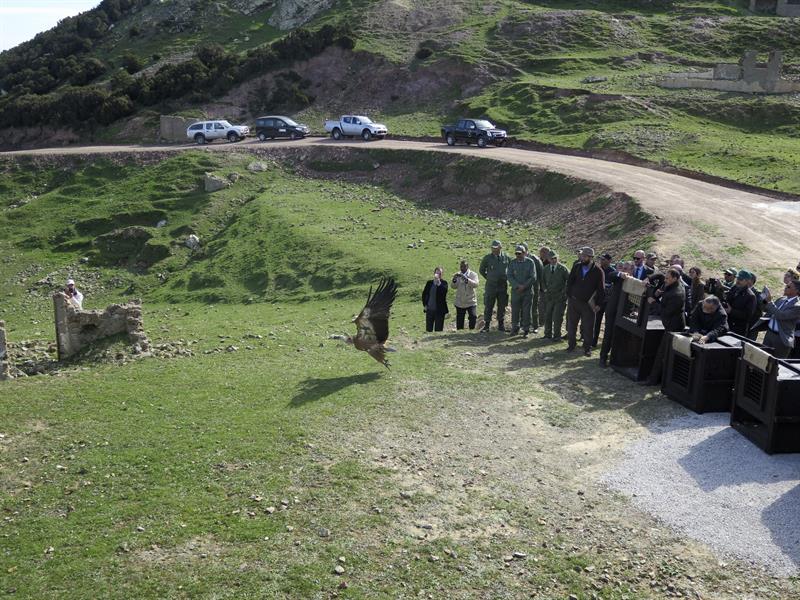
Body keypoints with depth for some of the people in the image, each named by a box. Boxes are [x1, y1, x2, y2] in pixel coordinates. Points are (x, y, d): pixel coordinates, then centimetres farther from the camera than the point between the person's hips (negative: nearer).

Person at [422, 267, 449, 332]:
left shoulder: (443, 283, -1)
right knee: (428, 329, 7)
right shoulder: (429, 283, 6)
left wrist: (438, 283, -25)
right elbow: (424, 294, 13)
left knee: (438, 329, 1)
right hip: (429, 309, 3)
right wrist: (424, 305, 5)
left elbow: (444, 292, -21)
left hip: (439, 310, -3)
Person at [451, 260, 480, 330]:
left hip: (471, 301, -3)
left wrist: (466, 279, -33)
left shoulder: (473, 274, -3)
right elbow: (454, 286, -1)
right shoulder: (458, 275, 8)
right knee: (459, 319, 4)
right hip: (460, 302, 3)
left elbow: (475, 284, -21)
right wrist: (454, 280, -23)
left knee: (473, 317, -14)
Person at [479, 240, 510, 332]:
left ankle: (501, 325, 18)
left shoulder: (506, 257, 1)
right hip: (491, 286, -2)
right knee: (488, 306, -1)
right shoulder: (487, 258, -4)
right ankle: (486, 325, 5)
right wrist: (488, 278, 6)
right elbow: (481, 270, 10)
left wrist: (506, 278, 10)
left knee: (502, 306, 8)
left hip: (503, 286, 2)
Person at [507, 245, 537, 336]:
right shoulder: (512, 263, 3)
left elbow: (533, 277, -4)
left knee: (526, 311, 2)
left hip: (528, 290, -1)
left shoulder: (530, 262, -2)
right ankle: (515, 328, 18)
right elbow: (509, 276, -2)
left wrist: (524, 286, -12)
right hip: (515, 290, 1)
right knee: (515, 310, 4)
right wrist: (517, 286, -15)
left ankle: (526, 330, 10)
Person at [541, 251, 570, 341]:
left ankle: (557, 335, 7)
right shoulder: (546, 269, 7)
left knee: (557, 317, -4)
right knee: (547, 316, 9)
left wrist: (564, 291, -7)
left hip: (559, 297, -4)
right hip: (548, 296, 4)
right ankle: (548, 334, 21)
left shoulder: (562, 268, -7)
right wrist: (544, 289, 9)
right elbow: (542, 280, 22)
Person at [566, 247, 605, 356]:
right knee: (571, 325, 9)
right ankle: (571, 345, 23)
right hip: (573, 301, 3)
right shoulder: (577, 266, 2)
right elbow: (569, 281, 9)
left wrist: (598, 304, -7)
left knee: (588, 328, 2)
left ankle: (587, 348, 14)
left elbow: (601, 289, -4)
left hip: (588, 304, -3)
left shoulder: (598, 271, -7)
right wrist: (569, 295, 1)